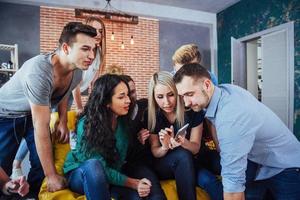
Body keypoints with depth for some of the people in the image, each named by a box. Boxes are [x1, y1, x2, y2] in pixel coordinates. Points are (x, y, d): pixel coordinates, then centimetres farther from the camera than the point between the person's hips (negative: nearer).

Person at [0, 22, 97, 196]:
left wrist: (63, 122, -1)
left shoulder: (77, 72, -16)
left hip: (33, 114, 6)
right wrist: (52, 176, -28)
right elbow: (41, 129, -35)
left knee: (42, 163, -1)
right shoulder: (39, 72, -38)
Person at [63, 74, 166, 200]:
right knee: (93, 165, -38)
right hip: (80, 175, -3)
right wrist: (132, 183, -30)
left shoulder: (124, 120, -10)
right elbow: (100, 168, -25)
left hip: (113, 170, 3)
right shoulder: (87, 124, -25)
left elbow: (123, 157, -2)